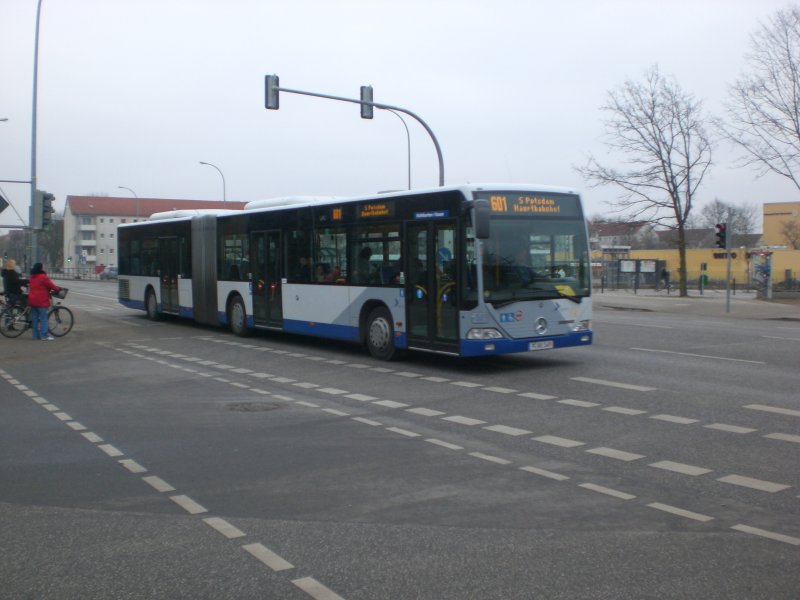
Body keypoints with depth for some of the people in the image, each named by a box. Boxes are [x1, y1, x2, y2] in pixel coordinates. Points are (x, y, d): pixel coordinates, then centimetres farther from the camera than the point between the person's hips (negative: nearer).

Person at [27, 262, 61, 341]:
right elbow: (50, 285, -12)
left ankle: (36, 335, 12)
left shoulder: (32, 277, 13)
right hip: (41, 301, -8)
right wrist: (58, 289, 4)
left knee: (34, 318, 10)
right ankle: (44, 335, -9)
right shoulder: (43, 277, -14)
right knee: (43, 318, -6)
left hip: (32, 300, 8)